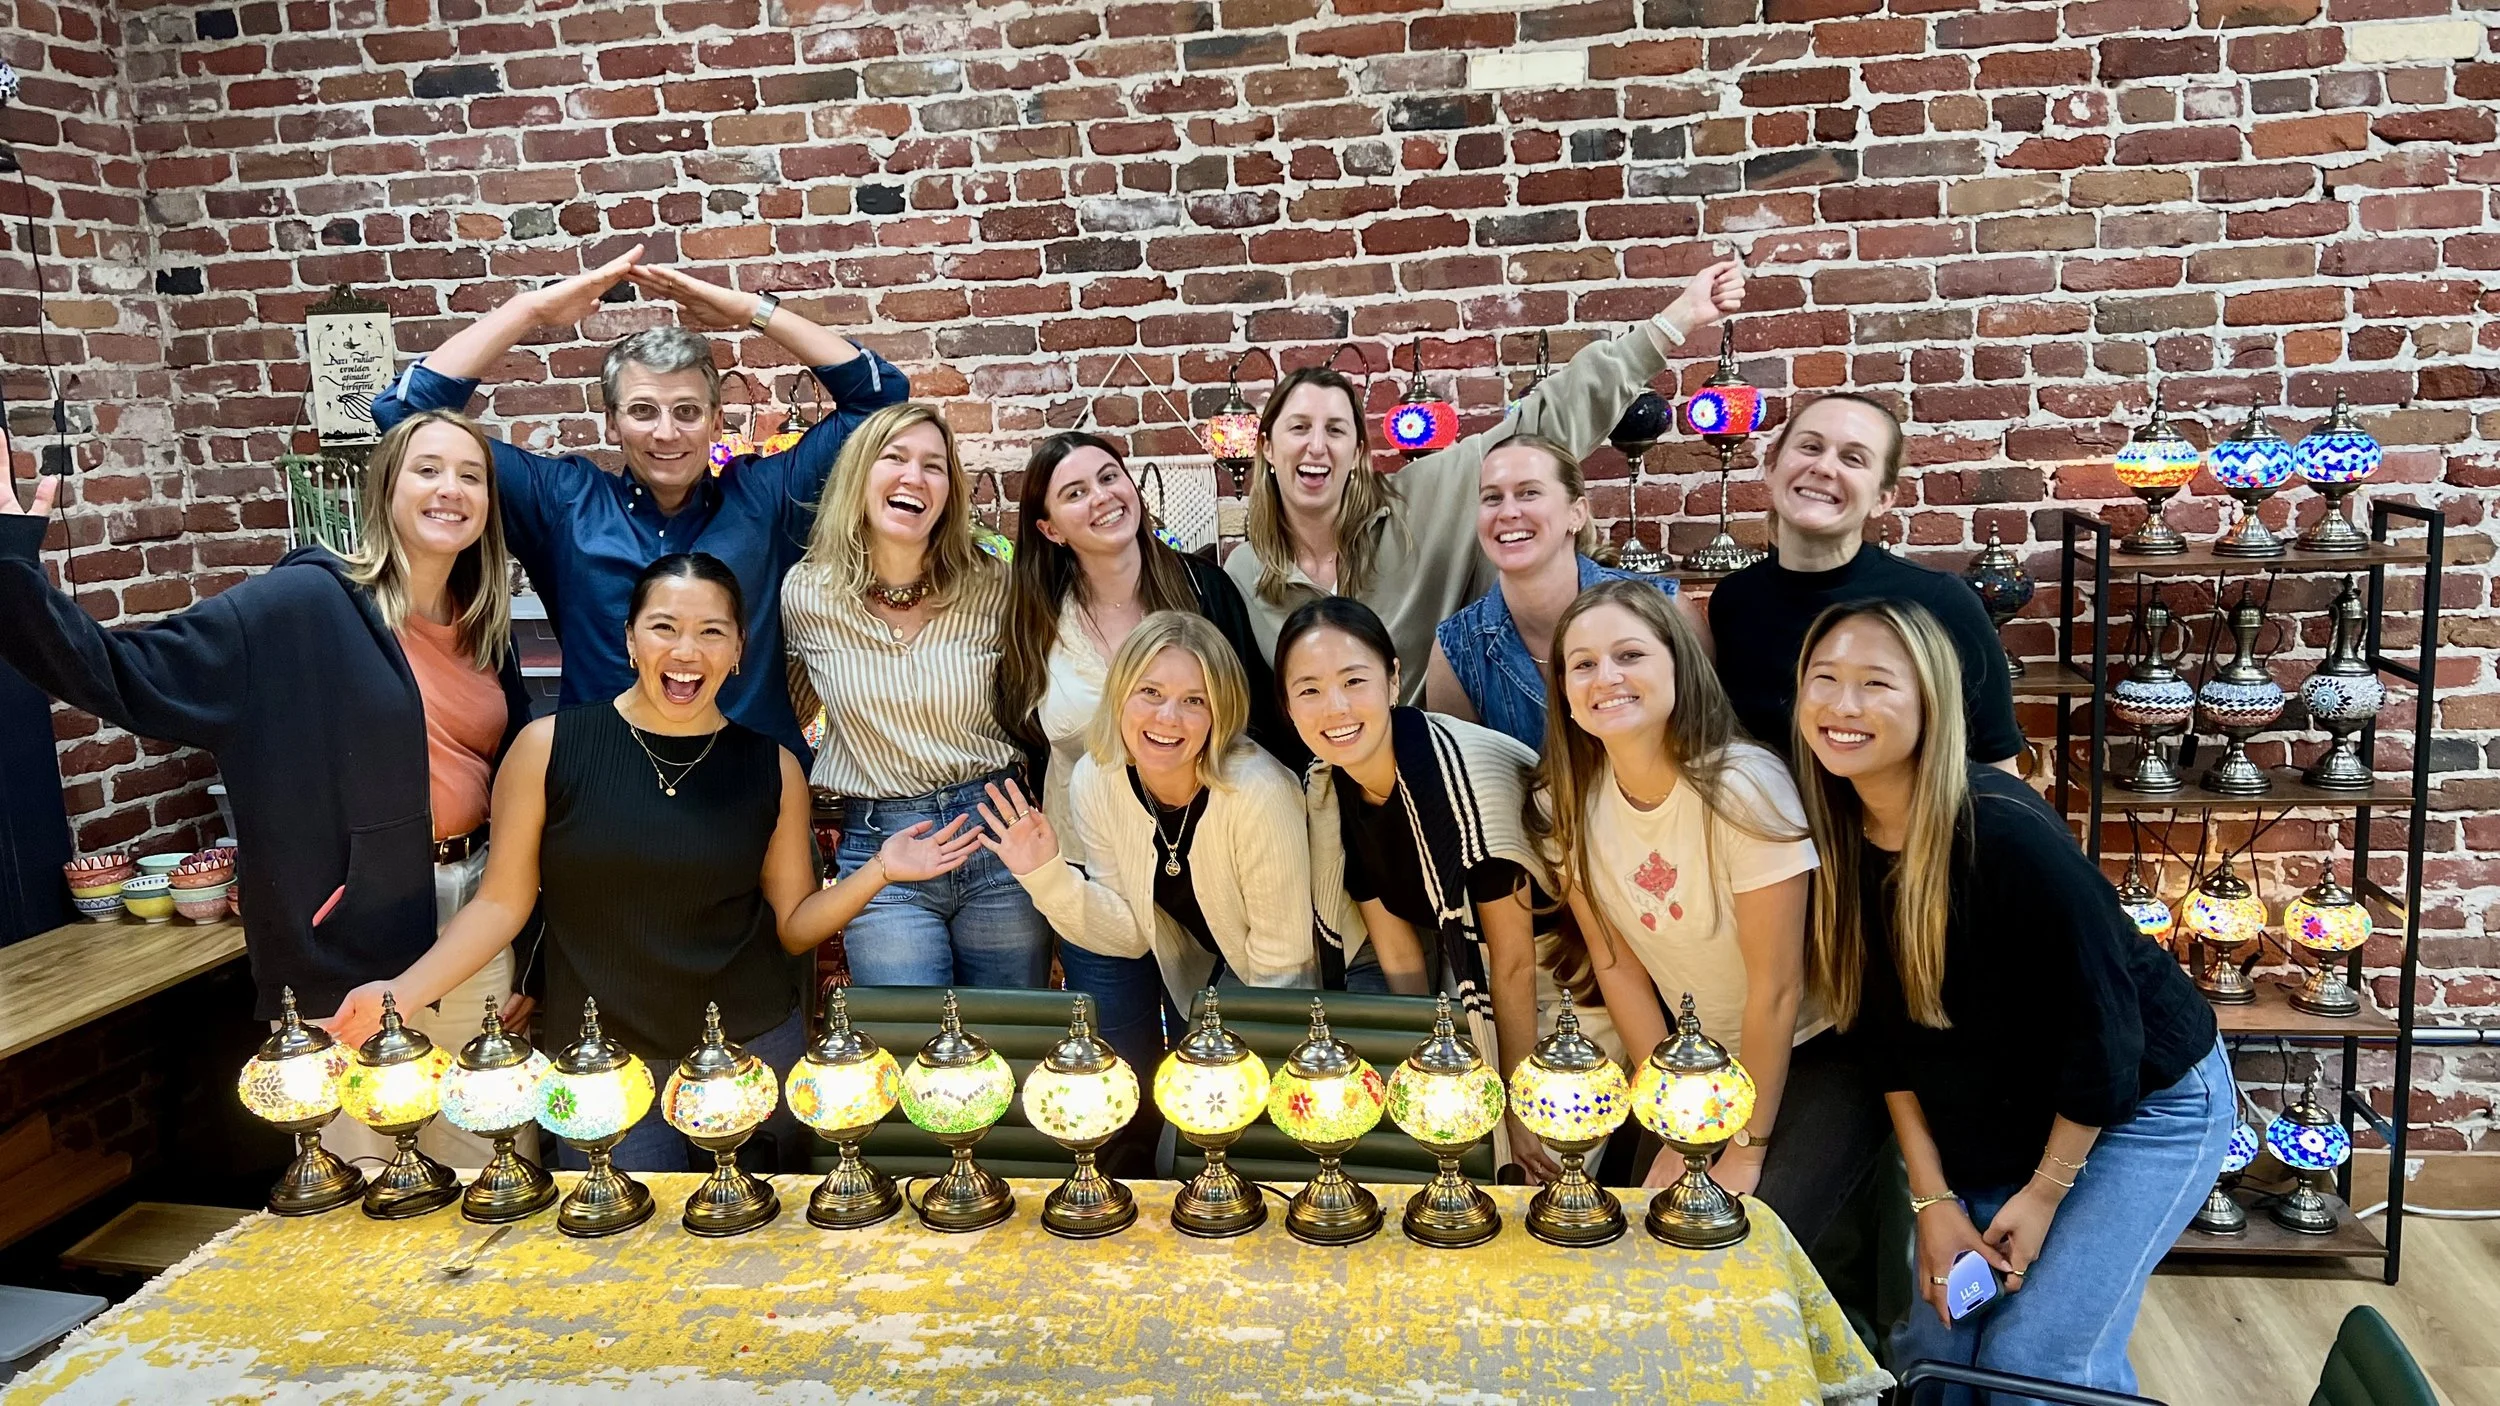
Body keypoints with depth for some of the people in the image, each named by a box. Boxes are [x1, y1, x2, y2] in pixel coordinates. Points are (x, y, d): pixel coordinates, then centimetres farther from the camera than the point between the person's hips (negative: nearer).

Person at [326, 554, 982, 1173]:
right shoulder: (550, 747, -6)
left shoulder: (772, 768, 0)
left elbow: (792, 924, 5)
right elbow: (503, 902, 0)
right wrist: (403, 990, -11)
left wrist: (878, 872, -9)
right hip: (600, 1062, -1)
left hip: (753, 1052, 2)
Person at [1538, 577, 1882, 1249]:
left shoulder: (1743, 785, -26)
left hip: (1819, 1056, -5)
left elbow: (1777, 989, -20)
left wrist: (1747, 1152, -12)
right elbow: (1617, 965, -2)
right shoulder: (1569, 800, -10)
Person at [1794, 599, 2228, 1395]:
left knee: (2033, 1361, -8)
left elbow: (2101, 1023, -22)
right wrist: (1933, 1198, -4)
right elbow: (1885, 1034, -2)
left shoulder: (2004, 833, -30)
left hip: (2142, 1104, -6)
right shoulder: (1836, 841, -12)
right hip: (1994, 1124, 6)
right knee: (1931, 1353, 6)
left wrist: (2045, 1192, -12)